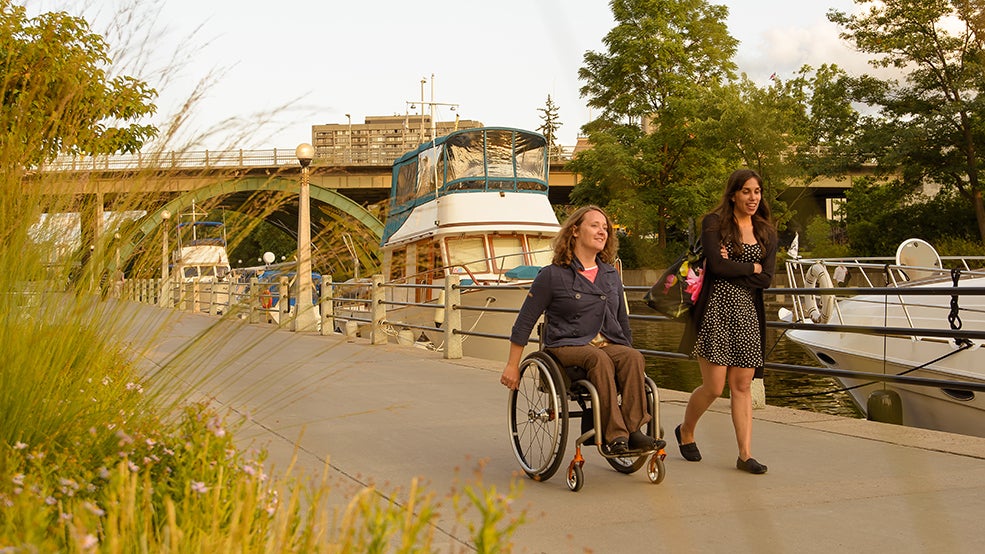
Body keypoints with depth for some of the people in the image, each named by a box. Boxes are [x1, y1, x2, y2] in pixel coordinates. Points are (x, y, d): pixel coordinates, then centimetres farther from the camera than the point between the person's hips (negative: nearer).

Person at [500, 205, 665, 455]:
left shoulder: (611, 276, 17)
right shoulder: (553, 275, 1)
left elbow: (622, 321, 29)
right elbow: (525, 320, 4)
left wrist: (627, 352, 26)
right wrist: (512, 366, 4)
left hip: (609, 345, 4)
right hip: (567, 347, -4)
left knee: (634, 357, -30)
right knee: (599, 358, -37)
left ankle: (633, 430, -32)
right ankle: (613, 436, -39)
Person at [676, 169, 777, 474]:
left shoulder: (766, 232, 12)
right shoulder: (714, 222, 0)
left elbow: (767, 279, 1)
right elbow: (716, 265, -13)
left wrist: (731, 268, -9)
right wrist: (752, 268, -2)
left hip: (748, 314, 4)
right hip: (715, 311, -4)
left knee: (742, 387, 3)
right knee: (714, 387, -4)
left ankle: (745, 454, 7)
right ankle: (685, 431, 22)